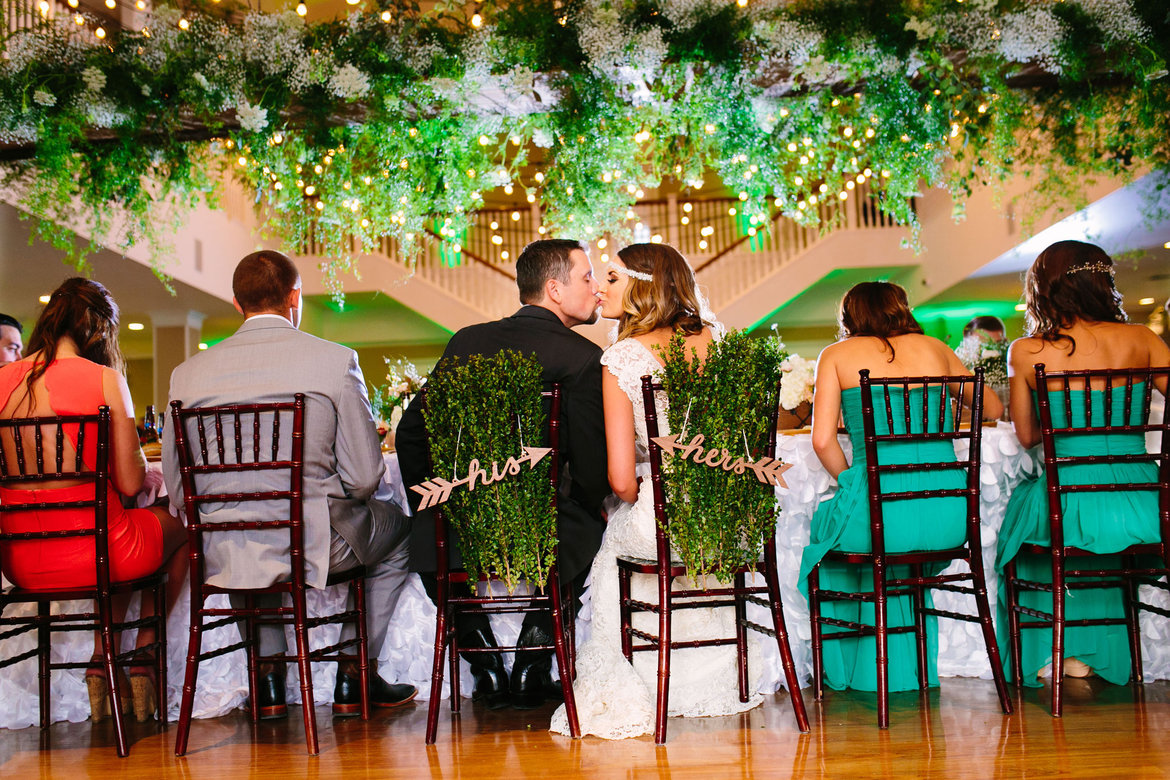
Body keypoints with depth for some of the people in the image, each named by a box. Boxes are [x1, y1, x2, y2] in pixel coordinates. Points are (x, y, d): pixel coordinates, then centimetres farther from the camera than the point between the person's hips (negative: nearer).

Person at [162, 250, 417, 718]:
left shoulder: (187, 373, 0)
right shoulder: (336, 361, -8)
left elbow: (177, 487, 4)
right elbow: (365, 477, -8)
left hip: (222, 555, 4)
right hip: (314, 547, -3)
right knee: (395, 527, 28)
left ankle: (268, 680, 34)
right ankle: (354, 677, 28)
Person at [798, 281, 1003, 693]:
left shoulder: (837, 355, 9)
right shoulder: (933, 348, 16)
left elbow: (822, 440, -2)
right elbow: (993, 408, 30)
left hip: (884, 513, -3)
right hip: (951, 518, 3)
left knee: (828, 524, 30)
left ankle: (849, 671, 40)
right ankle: (907, 669, 46)